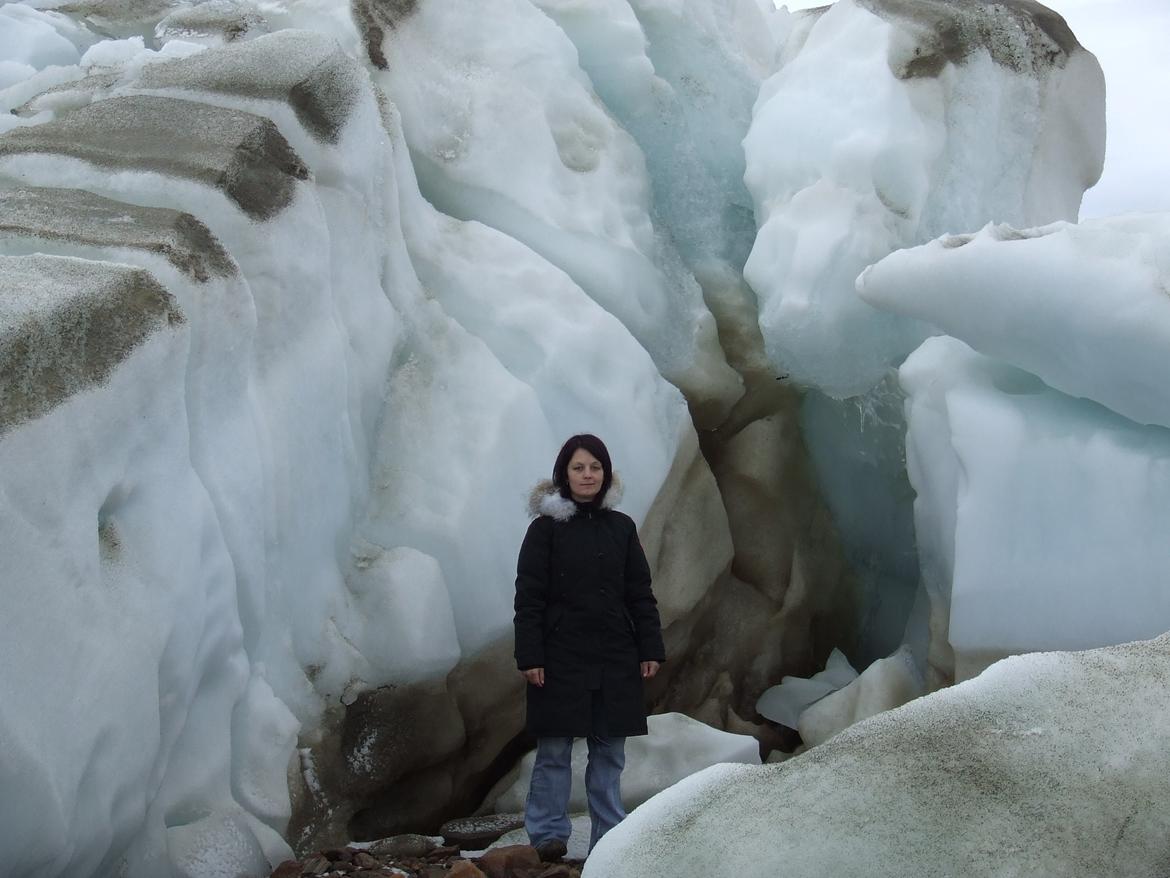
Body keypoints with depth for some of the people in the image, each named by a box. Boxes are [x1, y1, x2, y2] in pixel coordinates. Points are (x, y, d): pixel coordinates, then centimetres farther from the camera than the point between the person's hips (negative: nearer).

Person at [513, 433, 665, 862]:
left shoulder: (621, 527, 8)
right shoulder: (546, 527, -3)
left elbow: (640, 593, 10)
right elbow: (528, 597, -5)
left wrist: (651, 648, 4)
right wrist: (530, 657, -12)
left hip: (615, 656, 4)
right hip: (562, 655, -3)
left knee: (610, 749, 9)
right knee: (555, 748, 2)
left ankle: (608, 838, 18)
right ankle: (547, 835, 13)